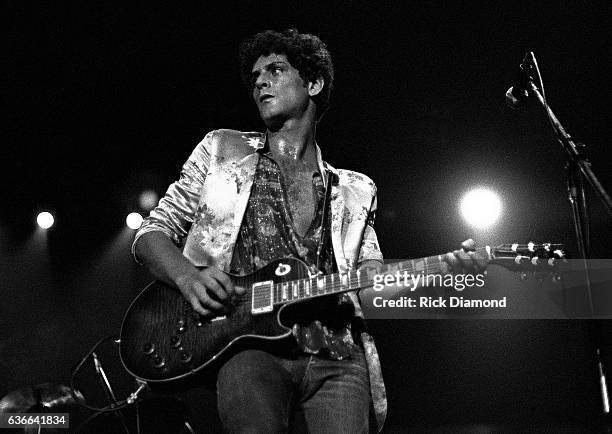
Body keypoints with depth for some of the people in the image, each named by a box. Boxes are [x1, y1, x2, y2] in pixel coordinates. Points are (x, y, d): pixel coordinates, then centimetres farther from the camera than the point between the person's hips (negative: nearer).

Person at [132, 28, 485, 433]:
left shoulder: (354, 190, 21)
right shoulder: (222, 150, 18)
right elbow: (151, 232, 16)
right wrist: (188, 277, -7)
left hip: (336, 358, 3)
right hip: (249, 345, -2)